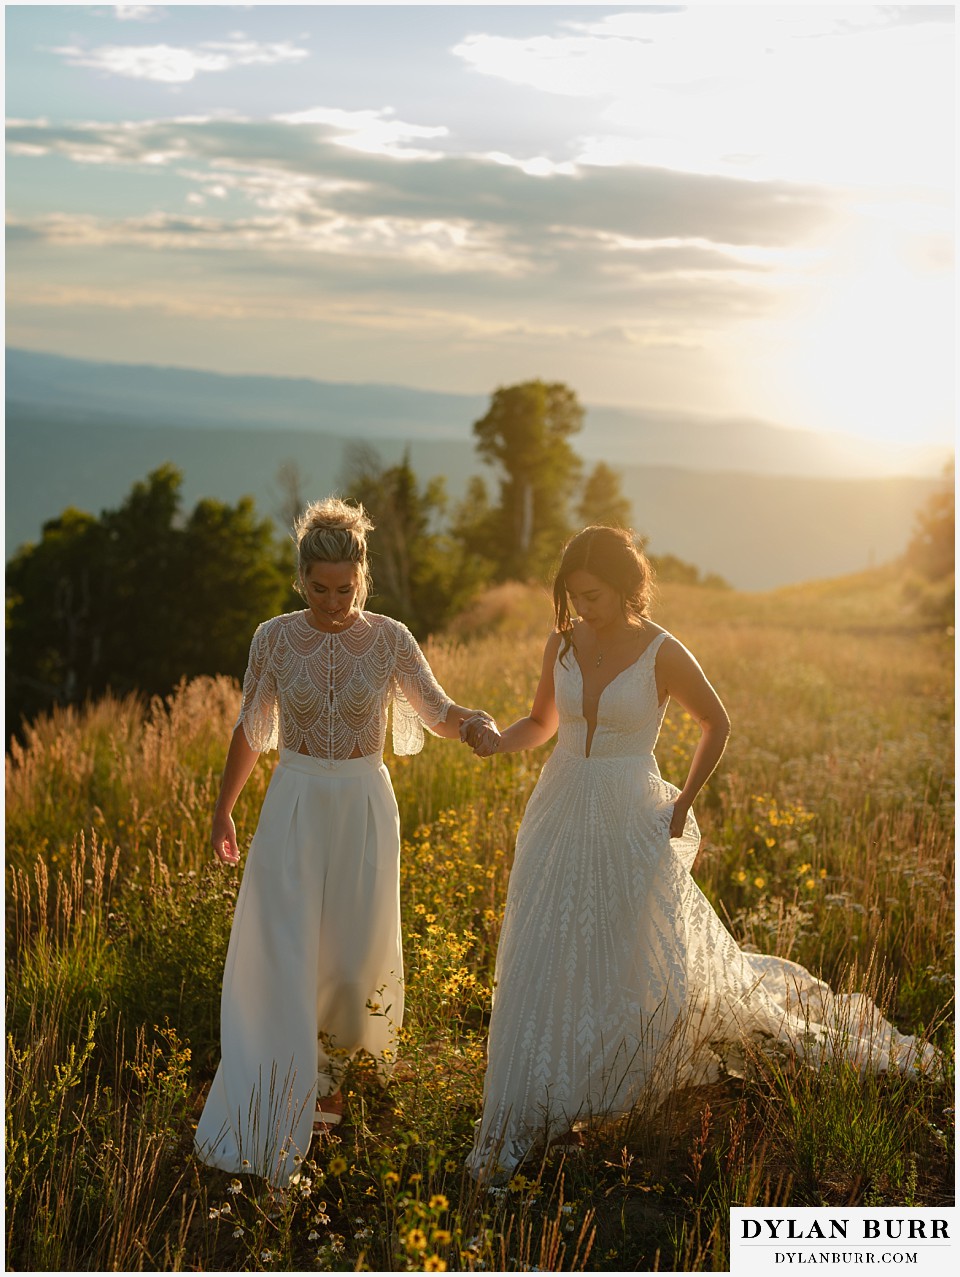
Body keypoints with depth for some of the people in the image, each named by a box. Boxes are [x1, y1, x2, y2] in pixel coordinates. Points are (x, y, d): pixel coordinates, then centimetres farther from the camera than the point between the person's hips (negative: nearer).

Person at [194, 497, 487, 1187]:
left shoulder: (389, 638, -4)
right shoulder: (276, 637, -2)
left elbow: (437, 711, -2)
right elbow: (251, 731, 7)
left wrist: (471, 720, -26)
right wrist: (223, 810, 13)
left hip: (364, 806, 0)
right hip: (294, 806, 0)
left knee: (354, 949, 6)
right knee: (284, 954, -5)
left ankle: (332, 1067, 36)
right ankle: (273, 1114, -1)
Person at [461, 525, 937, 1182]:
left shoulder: (663, 654, -14)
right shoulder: (563, 642, -1)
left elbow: (717, 724, 1)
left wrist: (684, 803, 2)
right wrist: (497, 738, -8)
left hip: (629, 825, -4)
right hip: (559, 820, 4)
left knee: (653, 960, 6)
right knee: (546, 968, 7)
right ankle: (542, 1112, 22)